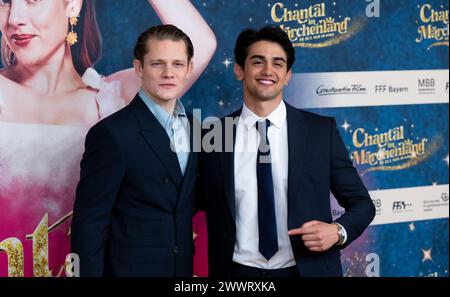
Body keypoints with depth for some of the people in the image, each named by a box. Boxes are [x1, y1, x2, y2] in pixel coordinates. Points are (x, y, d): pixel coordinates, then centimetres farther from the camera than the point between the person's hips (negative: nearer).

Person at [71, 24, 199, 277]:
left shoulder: (193, 126, 4)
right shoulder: (111, 134, -16)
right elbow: (89, 224, -15)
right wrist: (90, 272, -17)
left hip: (183, 266, 6)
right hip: (130, 267, -6)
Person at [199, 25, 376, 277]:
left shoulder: (322, 131, -3)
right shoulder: (214, 136, -2)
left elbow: (361, 203, 1)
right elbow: (213, 216, 6)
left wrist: (338, 231, -16)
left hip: (307, 271, 0)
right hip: (239, 271, 0)